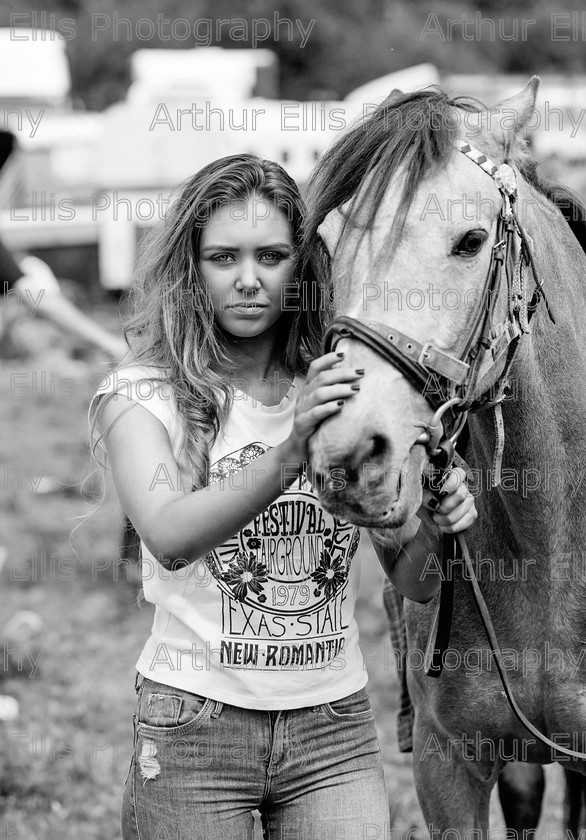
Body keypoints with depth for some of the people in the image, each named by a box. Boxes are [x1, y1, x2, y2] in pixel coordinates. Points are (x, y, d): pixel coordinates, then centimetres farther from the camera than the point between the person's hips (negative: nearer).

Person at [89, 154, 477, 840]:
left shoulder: (340, 388, 5)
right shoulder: (142, 396, -6)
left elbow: (416, 583, 1)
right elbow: (169, 539, -26)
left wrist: (437, 529, -21)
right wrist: (288, 456, -40)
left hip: (336, 725, 3)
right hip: (194, 724, -3)